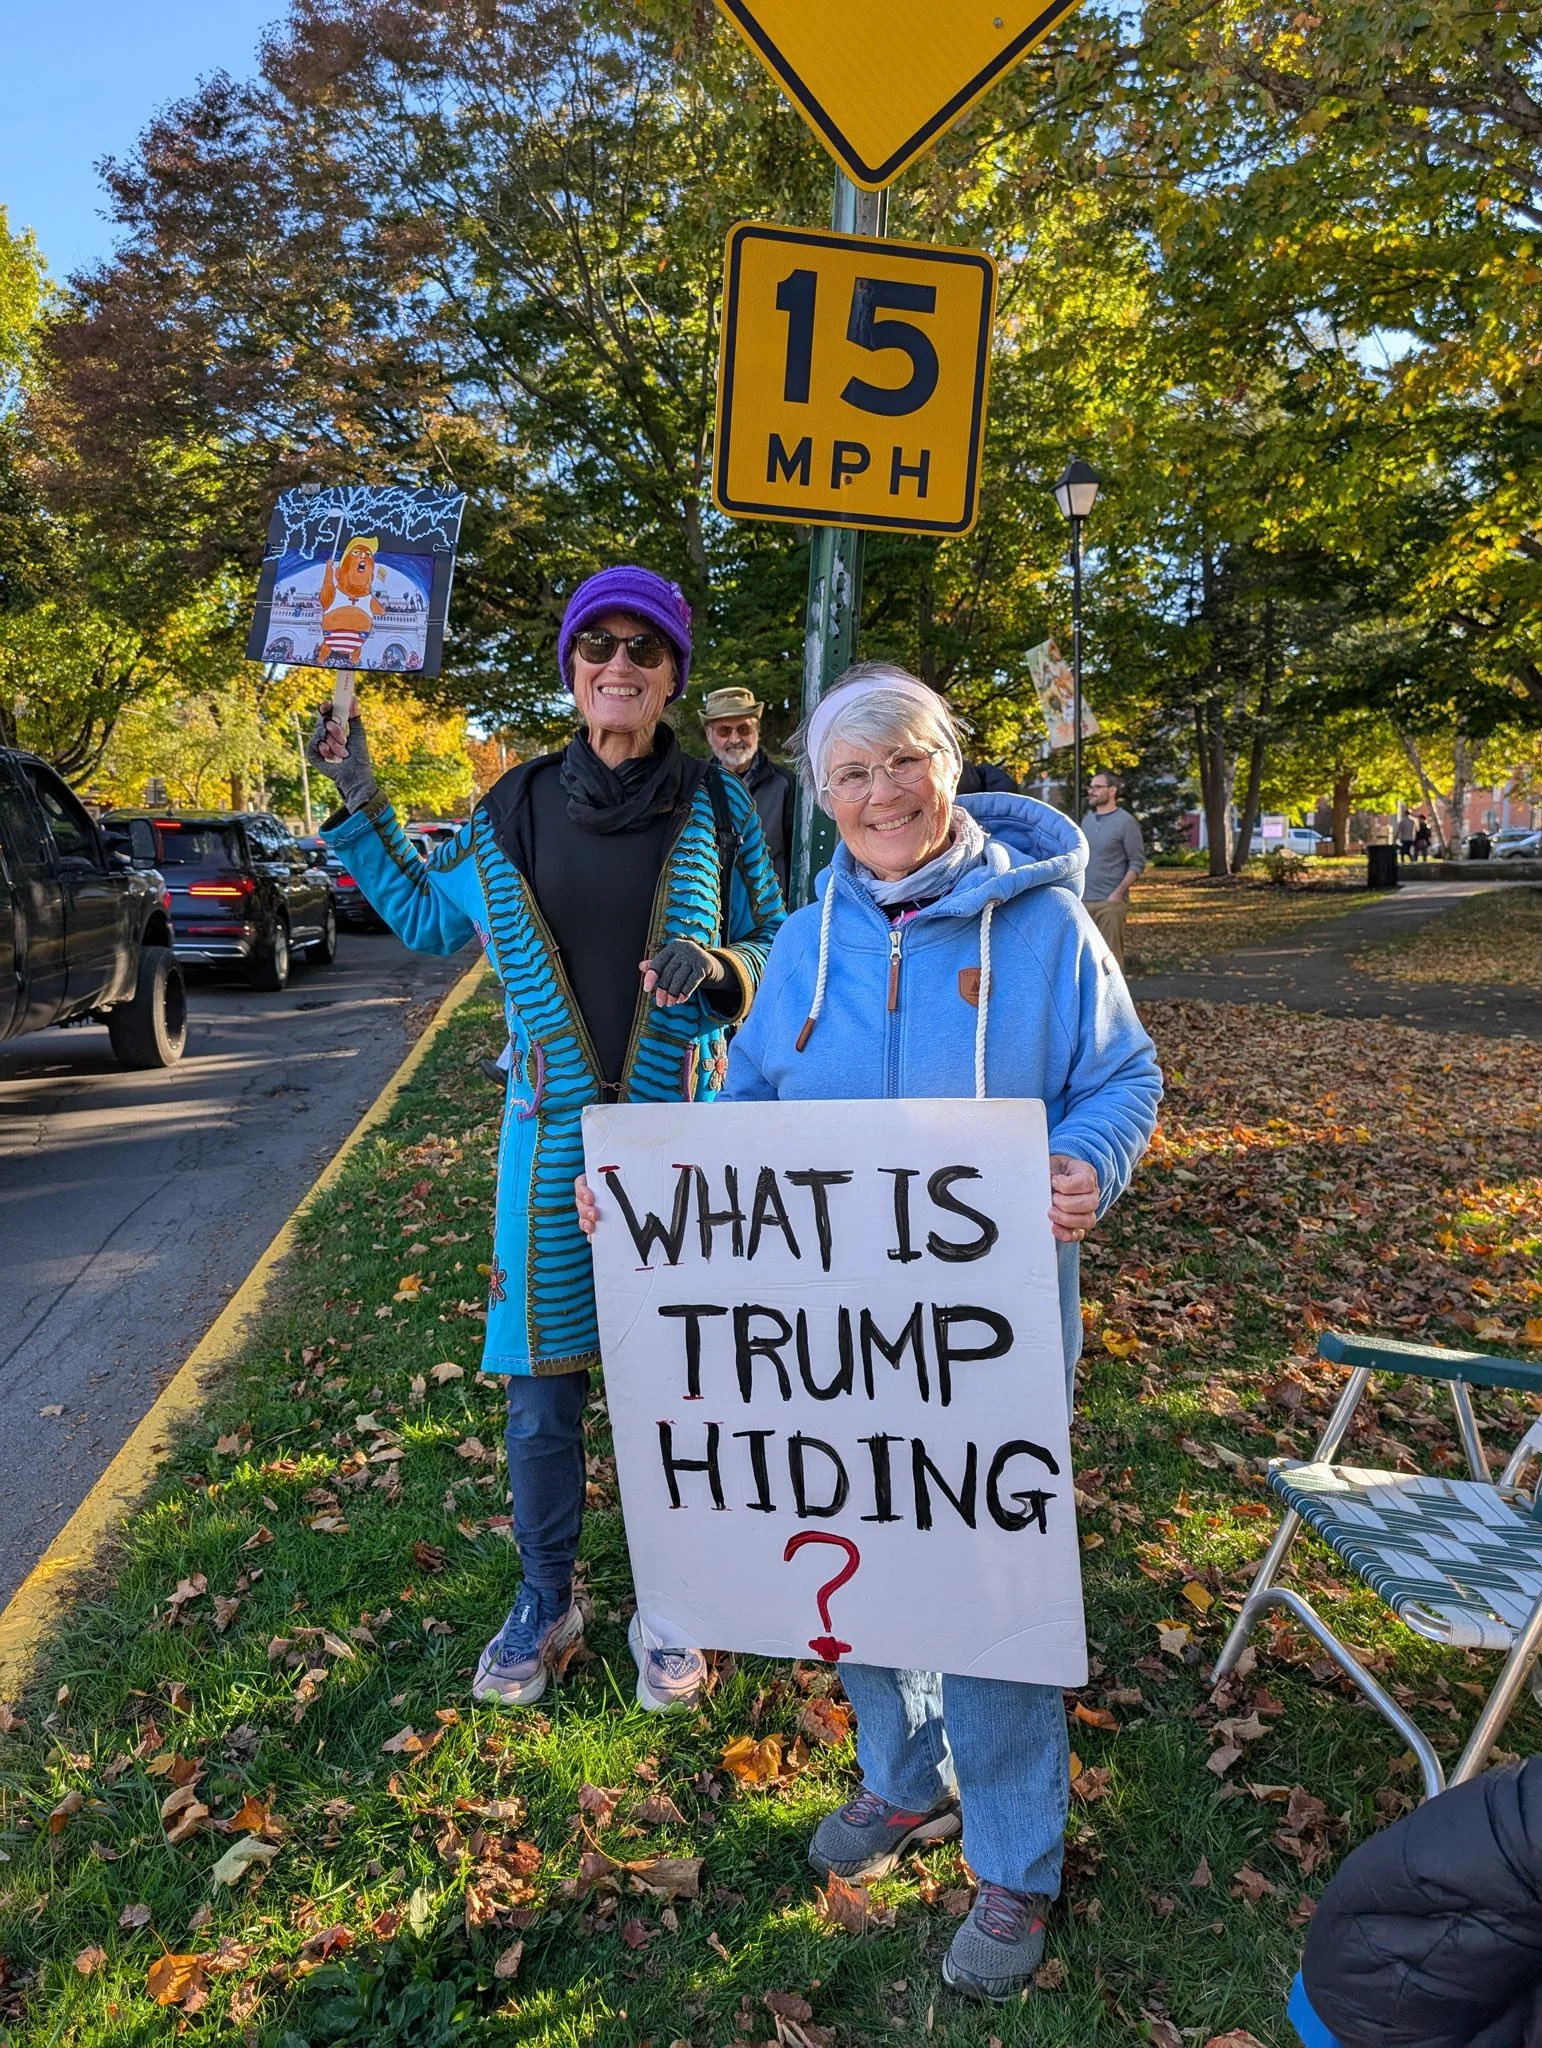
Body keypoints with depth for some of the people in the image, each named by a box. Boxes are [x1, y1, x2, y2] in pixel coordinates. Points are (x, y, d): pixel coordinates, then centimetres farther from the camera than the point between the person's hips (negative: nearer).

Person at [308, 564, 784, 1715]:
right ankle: (547, 1604, 32)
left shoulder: (716, 808, 0)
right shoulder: (518, 807, 5)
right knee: (542, 1385, 9)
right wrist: (361, 810, 12)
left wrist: (720, 967, -17)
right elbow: (430, 919, 18)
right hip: (553, 1133, 2)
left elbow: (776, 951, 4)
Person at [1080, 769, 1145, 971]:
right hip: (1083, 901, 6)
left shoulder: (1125, 822, -5)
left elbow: (1137, 863, -8)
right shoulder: (1087, 821, 14)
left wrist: (1118, 894, -17)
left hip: (1110, 902, -6)